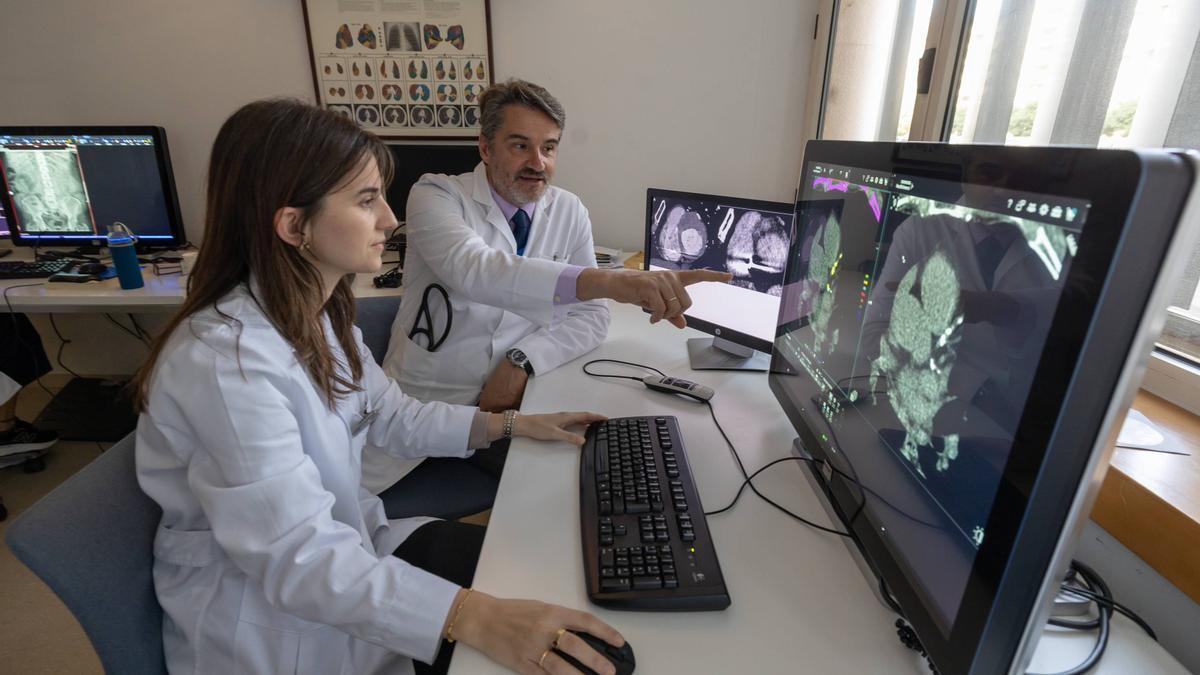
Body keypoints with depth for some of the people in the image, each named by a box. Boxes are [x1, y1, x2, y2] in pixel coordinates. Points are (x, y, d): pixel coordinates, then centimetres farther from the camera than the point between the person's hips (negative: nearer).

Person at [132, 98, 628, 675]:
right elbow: (299, 560, -33)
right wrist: (476, 618, -42)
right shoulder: (225, 360, -31)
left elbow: (390, 414, 6)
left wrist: (510, 424, -1)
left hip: (343, 541, 7)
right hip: (271, 619, -7)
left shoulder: (316, 312, -3)